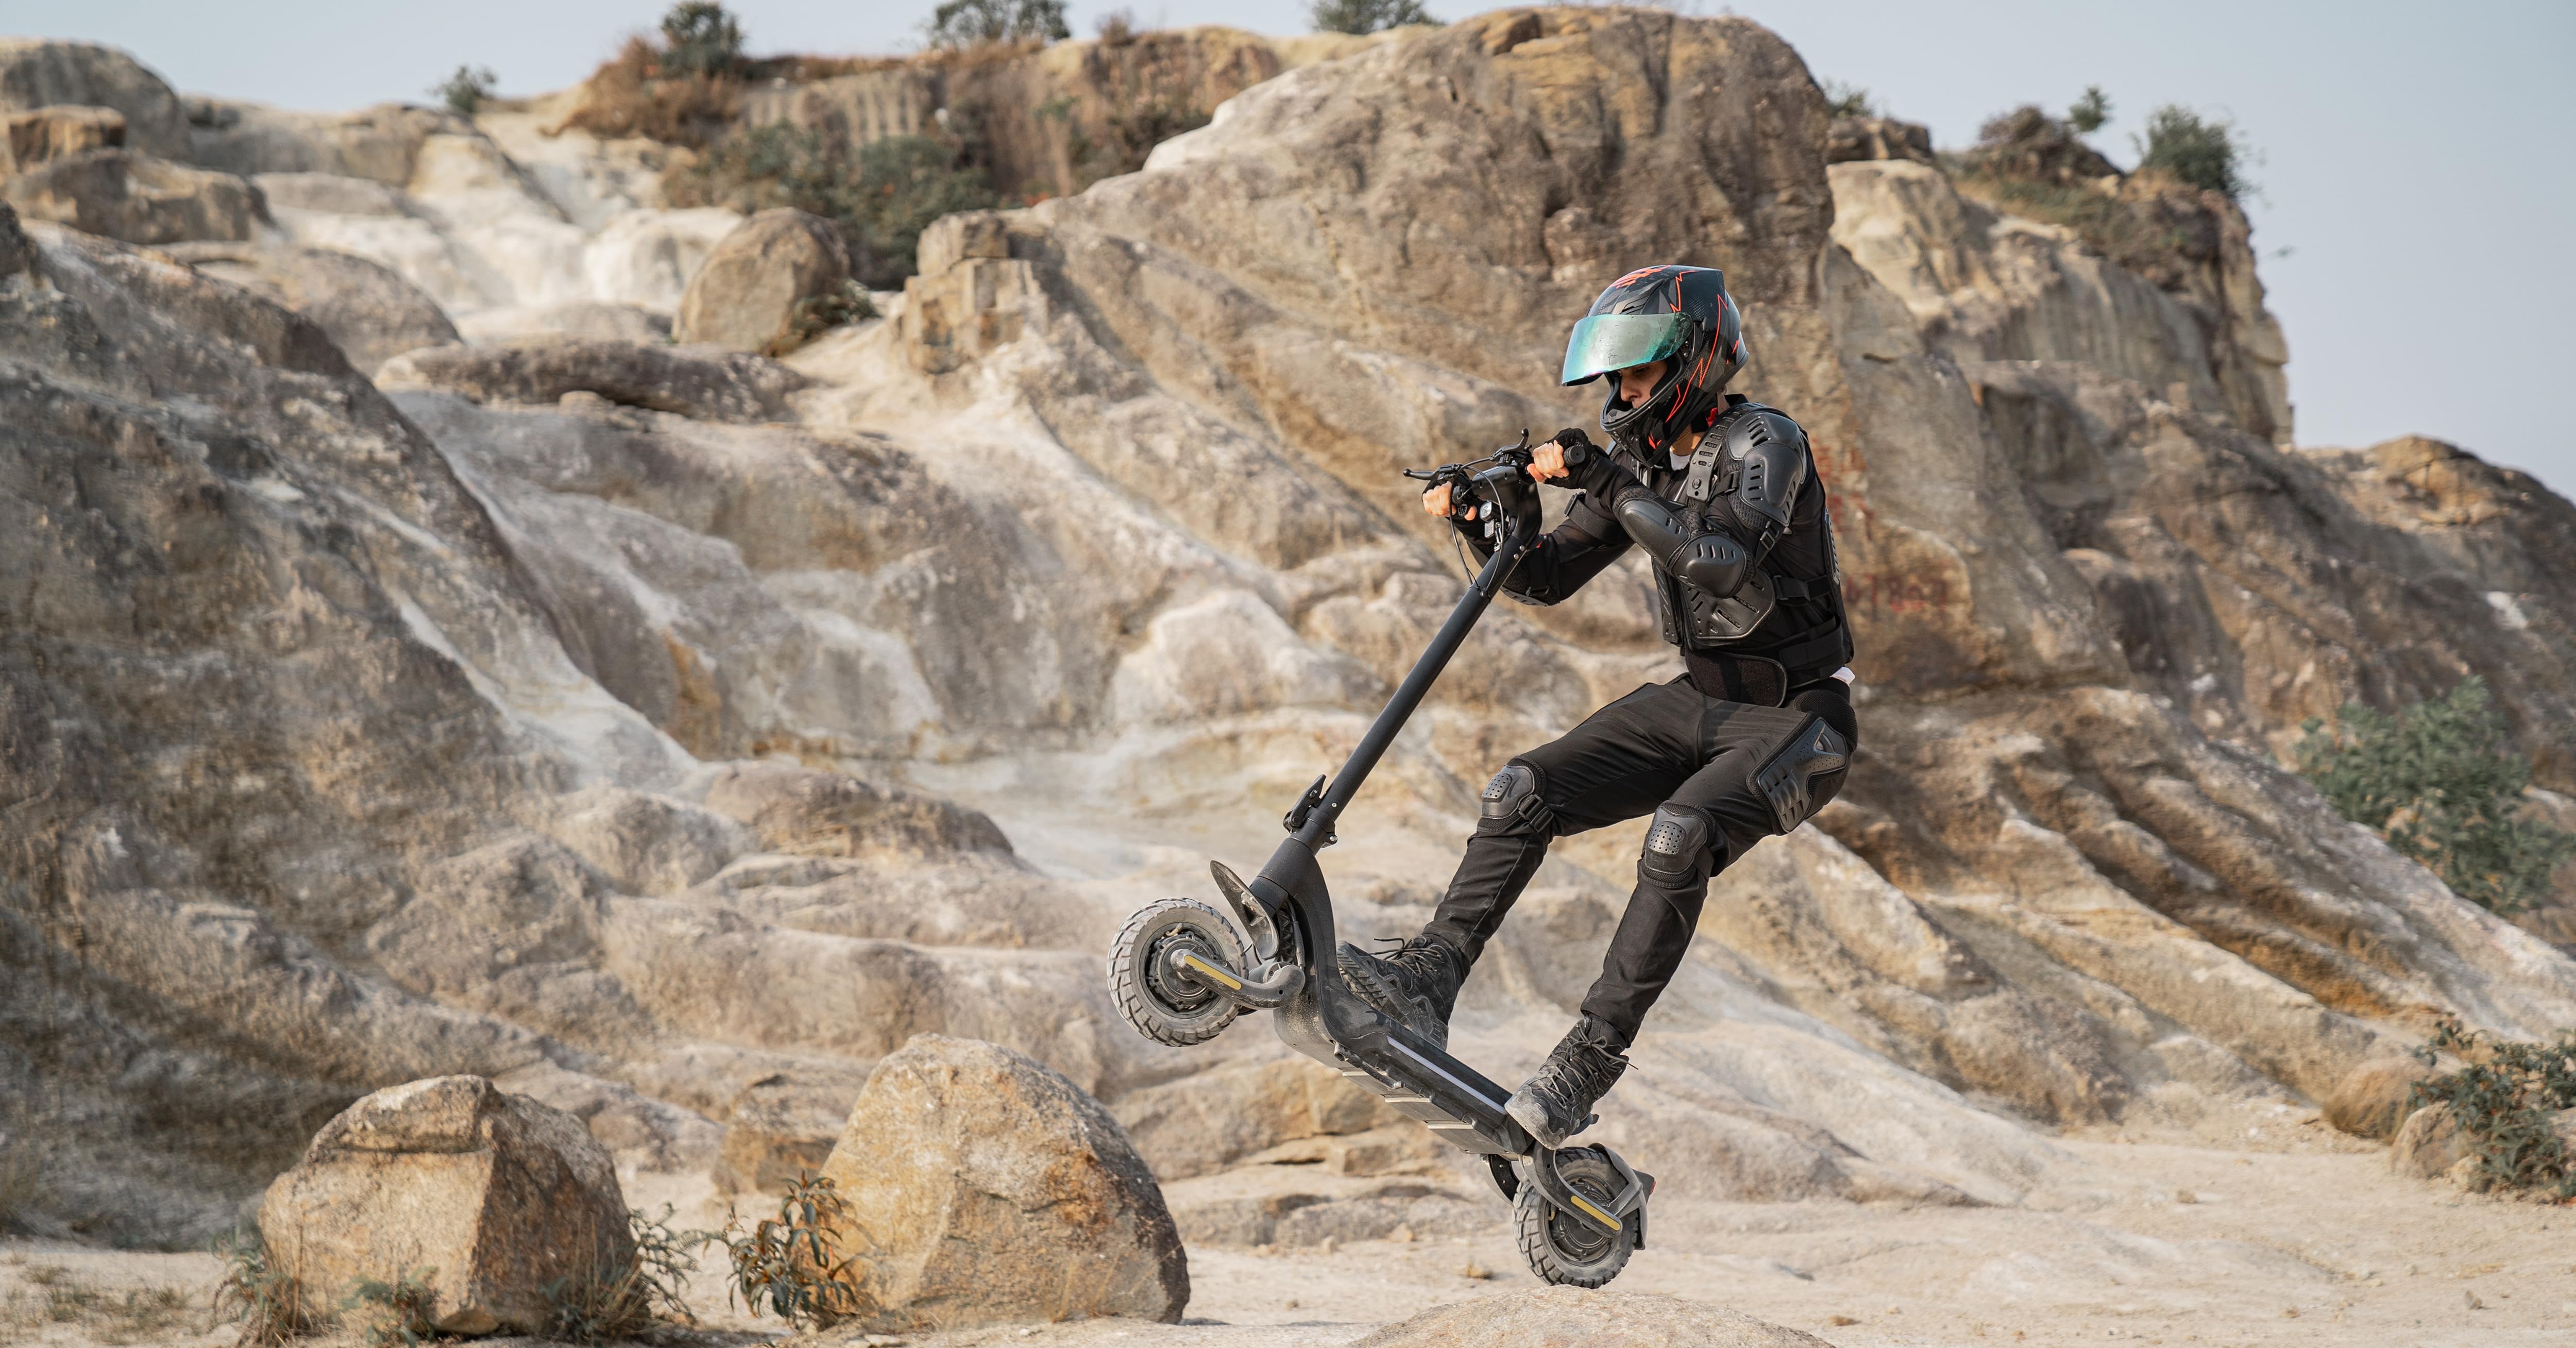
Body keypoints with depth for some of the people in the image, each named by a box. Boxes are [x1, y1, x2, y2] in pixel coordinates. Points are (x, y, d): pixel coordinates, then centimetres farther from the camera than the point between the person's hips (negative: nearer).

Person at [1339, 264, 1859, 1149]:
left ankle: (1591, 1061, -29)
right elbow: (1546, 579, 10)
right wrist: (1476, 522, -9)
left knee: (1681, 834, -33)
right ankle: (1428, 982, -15)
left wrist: (1602, 480, -31)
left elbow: (1723, 562, -34)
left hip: (1796, 719, -7)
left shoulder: (1764, 443, -16)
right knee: (1523, 792, -11)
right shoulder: (1646, 463, 7)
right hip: (1700, 702, 8)